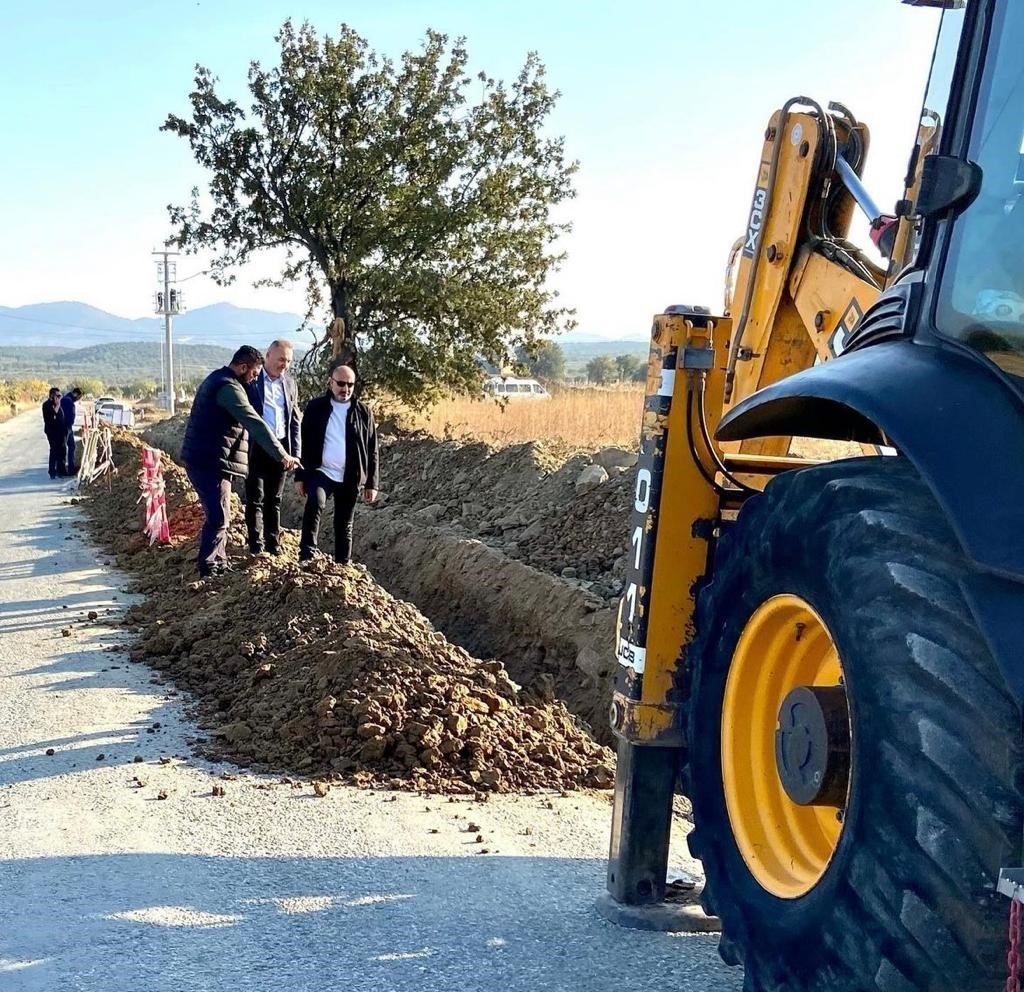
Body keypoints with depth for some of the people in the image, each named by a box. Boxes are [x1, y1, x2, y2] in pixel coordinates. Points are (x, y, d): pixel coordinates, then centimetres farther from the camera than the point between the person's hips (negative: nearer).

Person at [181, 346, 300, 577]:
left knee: (219, 515, 17)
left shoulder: (216, 379, 18)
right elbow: (256, 424, -22)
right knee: (219, 517, -7)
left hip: (203, 459, 11)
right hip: (211, 462, -11)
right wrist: (282, 455, -22)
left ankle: (219, 564, 24)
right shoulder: (229, 387, -16)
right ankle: (207, 569, -3)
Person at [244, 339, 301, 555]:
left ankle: (273, 545, 16)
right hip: (256, 448, -4)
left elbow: (295, 421, 15)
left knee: (274, 499, 10)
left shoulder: (290, 384, 11)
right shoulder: (251, 381, -4)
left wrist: (296, 452, 8)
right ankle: (256, 546, 1)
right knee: (255, 499, -3)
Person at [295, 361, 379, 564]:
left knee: (344, 526, 8)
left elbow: (372, 450, 7)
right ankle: (307, 556, -30)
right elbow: (304, 442, 3)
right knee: (315, 502, -29)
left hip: (350, 478, 2)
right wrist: (300, 476, -1)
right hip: (320, 471, -2)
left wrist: (372, 483, 3)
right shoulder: (316, 407, 2)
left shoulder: (363, 412, 4)